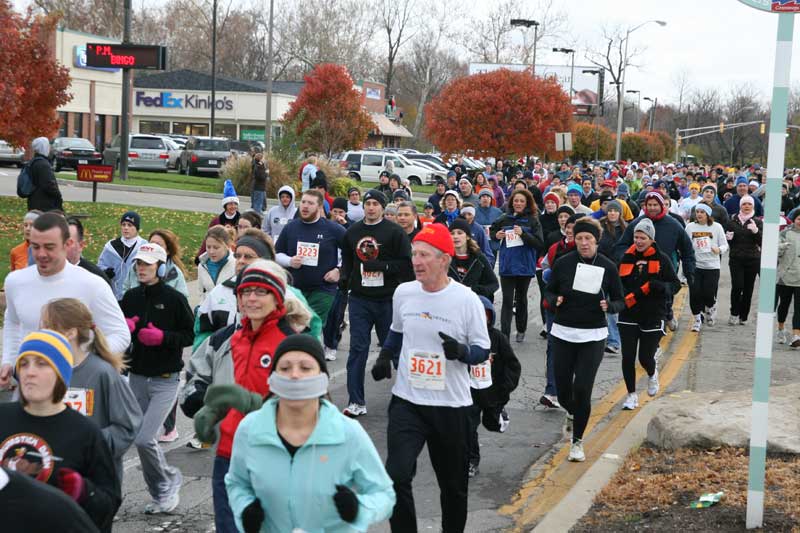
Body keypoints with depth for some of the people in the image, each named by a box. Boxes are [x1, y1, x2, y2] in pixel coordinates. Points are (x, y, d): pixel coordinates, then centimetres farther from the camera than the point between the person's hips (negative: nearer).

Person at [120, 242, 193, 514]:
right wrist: (124, 327, -7)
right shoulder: (130, 297, 5)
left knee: (143, 439, -13)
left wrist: (162, 337, -19)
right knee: (141, 439, 9)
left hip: (165, 380, -5)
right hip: (137, 377, 5)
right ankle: (160, 494, 24)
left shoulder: (174, 298, -9)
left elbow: (189, 336, -5)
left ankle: (170, 479, 12)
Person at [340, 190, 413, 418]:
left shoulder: (394, 232, -4)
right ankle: (356, 402, 1)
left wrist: (382, 266, -19)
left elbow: (406, 263, -9)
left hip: (387, 299, -3)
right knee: (357, 349, -1)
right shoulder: (352, 232, 11)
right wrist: (344, 277, 6)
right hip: (359, 298, 3)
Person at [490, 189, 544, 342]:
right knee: (507, 301, -6)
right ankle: (504, 335, -9)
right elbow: (491, 231, 19)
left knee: (521, 299, 16)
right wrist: (496, 235, -4)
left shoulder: (533, 221, -5)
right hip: (507, 265, 0)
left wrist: (523, 234, -24)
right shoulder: (504, 219, 2)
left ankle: (521, 330, 34)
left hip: (525, 266, 0)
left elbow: (540, 244, -13)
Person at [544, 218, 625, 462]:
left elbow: (620, 301, 3)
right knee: (563, 388, 5)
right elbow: (549, 290, 9)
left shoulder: (608, 266, -5)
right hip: (563, 333, 2)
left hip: (593, 336, -1)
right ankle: (572, 415, 42)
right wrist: (555, 301, -14)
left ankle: (577, 440, 11)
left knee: (582, 389, -7)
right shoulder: (563, 263, -4)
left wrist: (609, 306, -19)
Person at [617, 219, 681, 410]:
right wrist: (624, 298, -5)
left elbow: (676, 285, -2)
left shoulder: (661, 259, -2)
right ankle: (632, 395, 14)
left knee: (645, 357, -1)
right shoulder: (626, 258, 6)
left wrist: (659, 286, -21)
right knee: (628, 357, -3)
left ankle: (652, 374, 36)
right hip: (628, 316, 2)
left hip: (653, 317, -2)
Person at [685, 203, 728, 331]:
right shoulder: (690, 227, 4)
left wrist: (719, 250, -18)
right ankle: (697, 319, 13)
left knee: (709, 294, -4)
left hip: (712, 266, -1)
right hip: (694, 265, 1)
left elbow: (725, 245, 2)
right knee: (695, 294, -4)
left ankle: (710, 309, 30)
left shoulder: (716, 227, 0)